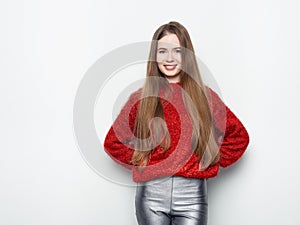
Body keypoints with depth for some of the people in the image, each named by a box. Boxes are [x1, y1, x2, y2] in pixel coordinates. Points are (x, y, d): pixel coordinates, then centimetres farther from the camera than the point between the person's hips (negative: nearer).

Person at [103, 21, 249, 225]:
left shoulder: (204, 96, 5)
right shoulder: (141, 98, 4)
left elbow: (239, 136, 12)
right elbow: (113, 142, 11)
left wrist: (212, 163, 4)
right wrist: (140, 164, 2)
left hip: (192, 195, 0)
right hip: (151, 194, 0)